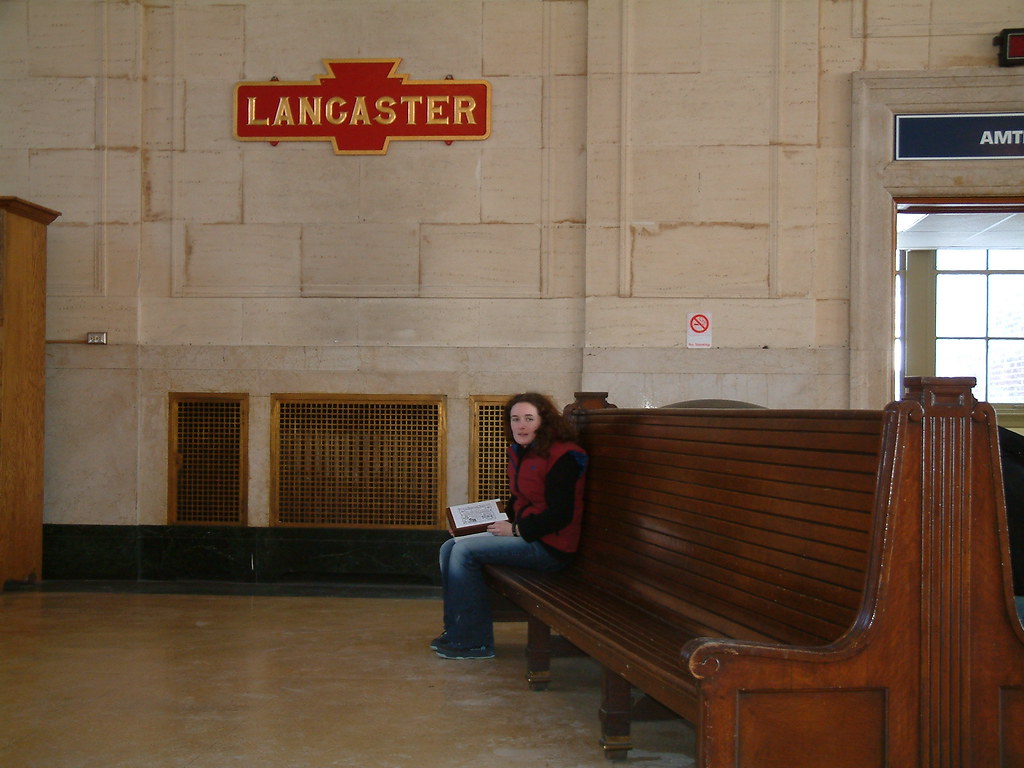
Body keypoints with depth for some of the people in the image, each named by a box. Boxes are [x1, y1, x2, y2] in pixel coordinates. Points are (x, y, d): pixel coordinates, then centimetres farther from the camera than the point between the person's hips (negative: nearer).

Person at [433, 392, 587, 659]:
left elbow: (561, 514, -21)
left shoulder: (560, 457, -17)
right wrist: (501, 522, 6)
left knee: (465, 551, -18)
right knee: (449, 548, 2)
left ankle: (474, 642, -9)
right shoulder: (521, 453, 11)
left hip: (549, 545, -10)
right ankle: (456, 630, 6)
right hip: (522, 533, 10)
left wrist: (516, 530, -15)